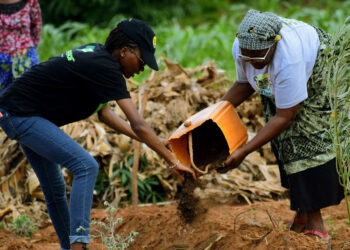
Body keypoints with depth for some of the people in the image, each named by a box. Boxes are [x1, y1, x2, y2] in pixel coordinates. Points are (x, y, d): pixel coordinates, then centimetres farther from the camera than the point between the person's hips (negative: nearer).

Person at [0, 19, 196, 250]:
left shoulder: (96, 54, 8)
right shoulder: (105, 68, -20)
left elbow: (104, 113, 16)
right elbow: (138, 125, -22)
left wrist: (150, 141, 14)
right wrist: (173, 161, -17)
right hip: (21, 115, -10)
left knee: (55, 188, 17)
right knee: (86, 167, -17)